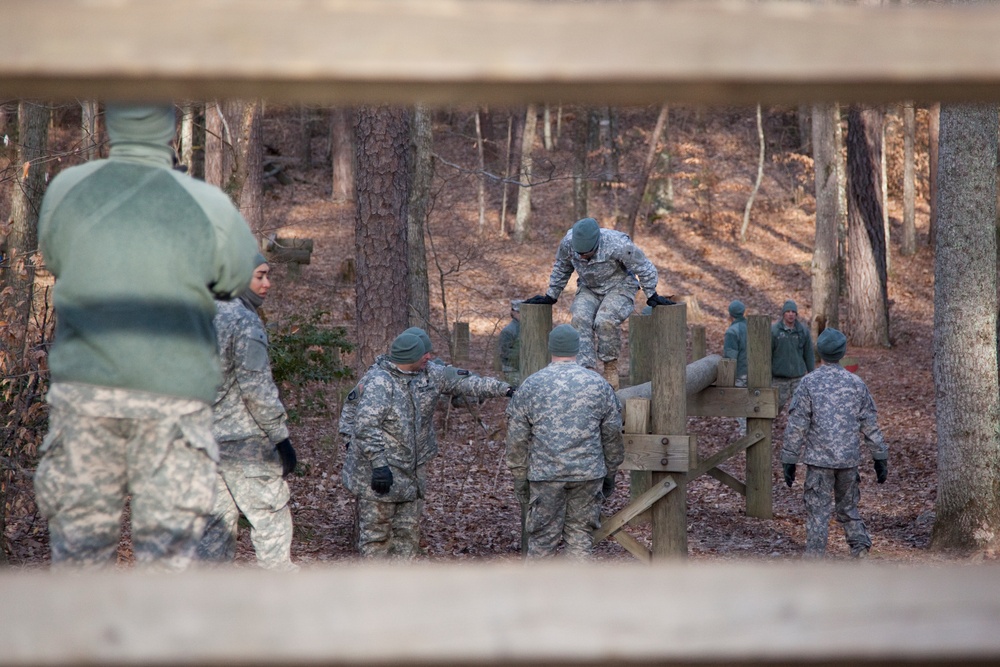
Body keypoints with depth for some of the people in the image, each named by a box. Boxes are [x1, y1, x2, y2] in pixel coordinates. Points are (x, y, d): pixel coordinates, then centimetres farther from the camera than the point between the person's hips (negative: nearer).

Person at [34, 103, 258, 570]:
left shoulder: (65, 190, -1)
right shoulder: (209, 207, -7)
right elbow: (241, 278, 9)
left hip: (82, 388, 2)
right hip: (174, 393, -2)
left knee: (78, 549, 10)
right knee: (166, 555, 4)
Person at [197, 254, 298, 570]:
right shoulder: (245, 321, -14)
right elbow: (257, 388, -18)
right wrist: (281, 437, -12)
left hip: (207, 436, 8)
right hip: (245, 439, -8)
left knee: (218, 520, 11)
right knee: (271, 517, -1)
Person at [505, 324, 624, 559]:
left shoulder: (530, 386, 1)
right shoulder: (598, 385, 3)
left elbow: (517, 440, 3)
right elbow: (612, 436, 9)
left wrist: (520, 479, 12)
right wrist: (610, 475, 19)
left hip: (545, 473, -1)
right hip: (589, 474, 1)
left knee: (542, 539, 4)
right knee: (581, 535, 7)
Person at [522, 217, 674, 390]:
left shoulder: (618, 245, -32)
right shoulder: (567, 243, -20)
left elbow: (645, 269, -15)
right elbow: (561, 269, 4)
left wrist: (652, 296, -8)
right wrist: (551, 296, 7)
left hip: (618, 287, -4)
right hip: (588, 289, 4)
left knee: (605, 321, -30)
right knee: (580, 319, -26)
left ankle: (611, 367, -9)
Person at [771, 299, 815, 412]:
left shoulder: (803, 330, 2)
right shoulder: (774, 330, -5)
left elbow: (809, 354, 7)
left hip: (798, 376, 2)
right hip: (779, 377, -2)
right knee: (777, 404, 5)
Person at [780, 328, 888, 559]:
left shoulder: (809, 383, -5)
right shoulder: (855, 383, 4)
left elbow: (796, 426, -6)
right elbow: (870, 425, 7)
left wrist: (789, 460, 0)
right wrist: (880, 458, 14)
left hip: (819, 461, -3)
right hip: (849, 460, 3)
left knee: (818, 513, 1)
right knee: (848, 508, 18)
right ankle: (861, 551, 7)